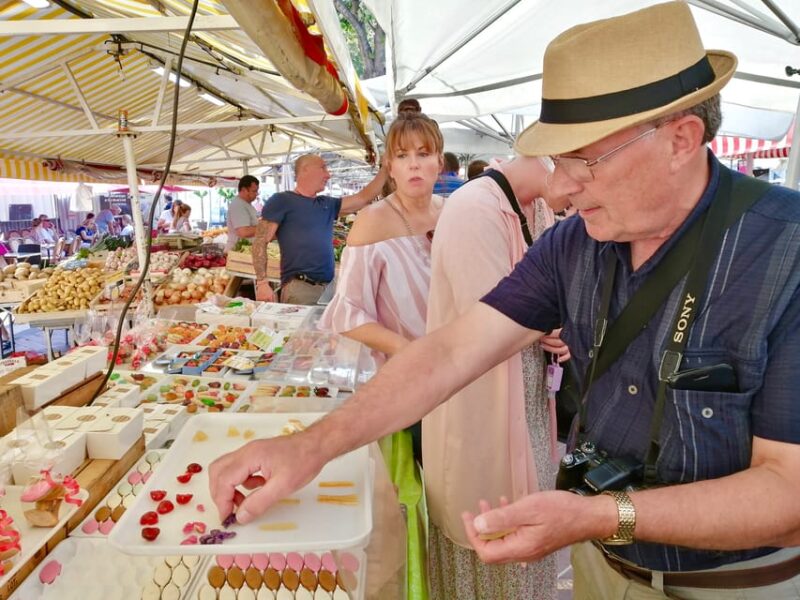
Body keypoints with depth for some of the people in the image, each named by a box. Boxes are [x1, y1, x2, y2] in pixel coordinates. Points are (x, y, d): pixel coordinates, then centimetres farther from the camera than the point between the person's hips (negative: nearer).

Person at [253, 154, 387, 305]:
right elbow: (260, 241, -7)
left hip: (328, 286, 6)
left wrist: (385, 168, 13)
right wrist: (262, 283, -16)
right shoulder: (282, 200, -2)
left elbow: (364, 198, 18)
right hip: (299, 287, -6)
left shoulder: (328, 204, 16)